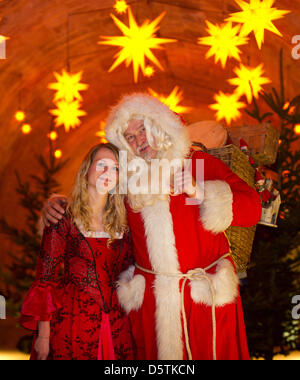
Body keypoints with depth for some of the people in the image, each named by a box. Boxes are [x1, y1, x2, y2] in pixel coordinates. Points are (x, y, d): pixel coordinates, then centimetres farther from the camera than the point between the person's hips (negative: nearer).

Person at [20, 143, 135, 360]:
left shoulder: (121, 220, 5)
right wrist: (43, 334, -11)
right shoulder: (65, 218, -8)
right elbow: (45, 278, -9)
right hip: (72, 321, -4)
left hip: (115, 323, 4)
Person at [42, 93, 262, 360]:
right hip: (149, 299, 2)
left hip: (207, 295, -2)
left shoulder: (199, 163, 1)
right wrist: (57, 206, 6)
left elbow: (252, 210, -8)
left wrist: (200, 191, -17)